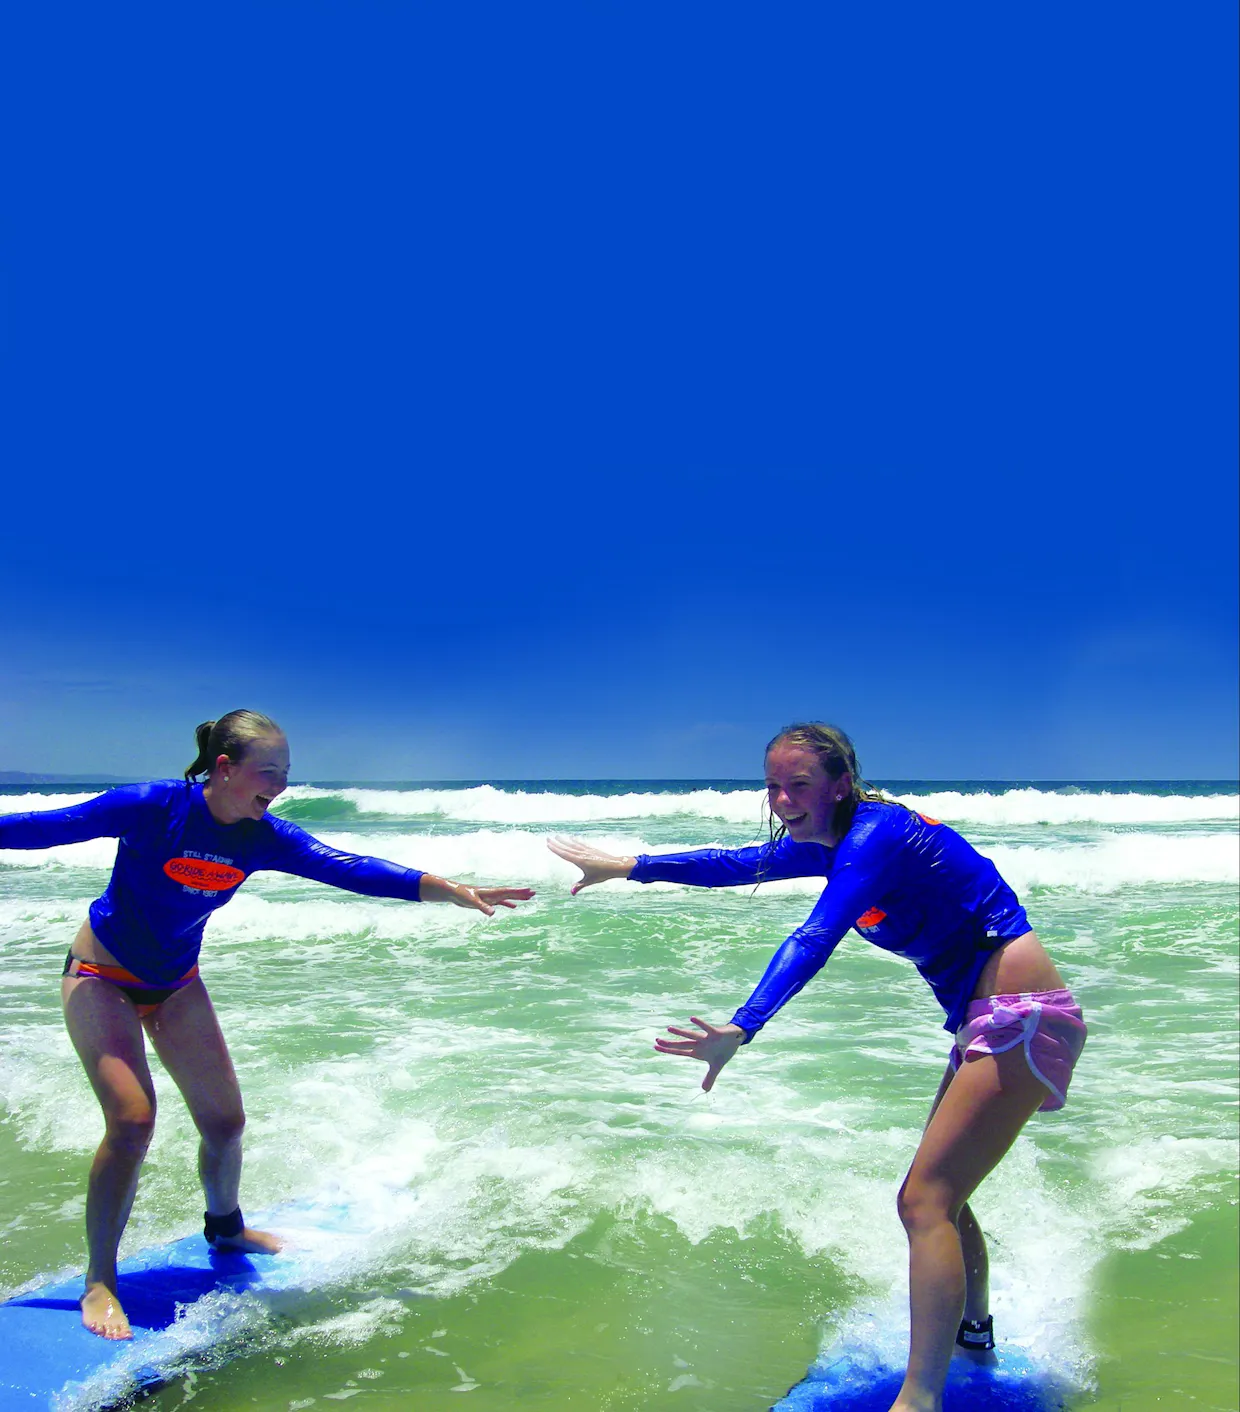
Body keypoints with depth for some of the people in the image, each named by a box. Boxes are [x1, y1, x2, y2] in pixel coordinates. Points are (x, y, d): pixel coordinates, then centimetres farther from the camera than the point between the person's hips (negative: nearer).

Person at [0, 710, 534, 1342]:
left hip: (177, 985, 6)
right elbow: (51, 825, -20)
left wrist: (448, 889, -26)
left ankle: (225, 1228, 37)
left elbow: (344, 868, -18)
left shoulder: (262, 838, -12)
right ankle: (99, 1282, -4)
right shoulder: (154, 807, -26)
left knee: (224, 1120, 8)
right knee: (131, 1119, -20)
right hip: (101, 978, -5)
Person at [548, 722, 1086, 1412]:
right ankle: (973, 1334, 43)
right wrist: (628, 867, 24)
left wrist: (742, 1029, -46)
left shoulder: (875, 832, -20)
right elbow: (737, 864, 21)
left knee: (925, 1201, -15)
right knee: (940, 1196, 21)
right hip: (990, 1021, 10)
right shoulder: (834, 841, 9)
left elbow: (815, 940, -35)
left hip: (1025, 1017, -10)